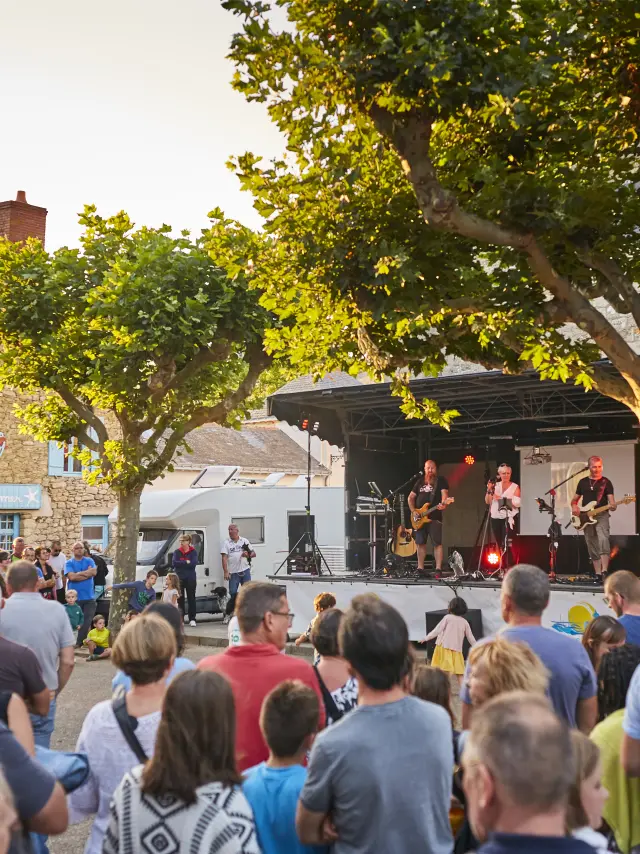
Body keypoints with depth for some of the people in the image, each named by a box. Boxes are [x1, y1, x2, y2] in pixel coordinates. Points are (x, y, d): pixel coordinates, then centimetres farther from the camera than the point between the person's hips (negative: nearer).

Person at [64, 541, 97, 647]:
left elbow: (94, 572, -10)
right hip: (74, 597, -2)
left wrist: (78, 574, -9)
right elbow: (71, 577, -15)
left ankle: (79, 643, 5)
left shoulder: (89, 561, 8)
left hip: (89, 597, 2)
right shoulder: (69, 563, 1)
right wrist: (87, 573, -10)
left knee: (87, 621, -2)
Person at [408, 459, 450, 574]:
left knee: (437, 543, -7)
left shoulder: (441, 481, 1)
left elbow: (444, 494, -14)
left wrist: (443, 504, -35)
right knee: (420, 543, 7)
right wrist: (413, 510, 4)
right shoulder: (419, 481, 15)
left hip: (435, 517, -5)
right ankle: (420, 568, 14)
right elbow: (411, 497, 19)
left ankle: (438, 569, -7)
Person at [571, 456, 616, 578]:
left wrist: (612, 506, -27)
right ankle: (598, 575, 12)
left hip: (601, 515, -4)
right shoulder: (582, 482, 12)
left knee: (603, 539, -27)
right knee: (593, 548, 6)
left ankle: (604, 571, -31)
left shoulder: (606, 482, 2)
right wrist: (574, 506, -3)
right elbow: (574, 499, 19)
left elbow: (611, 500, -5)